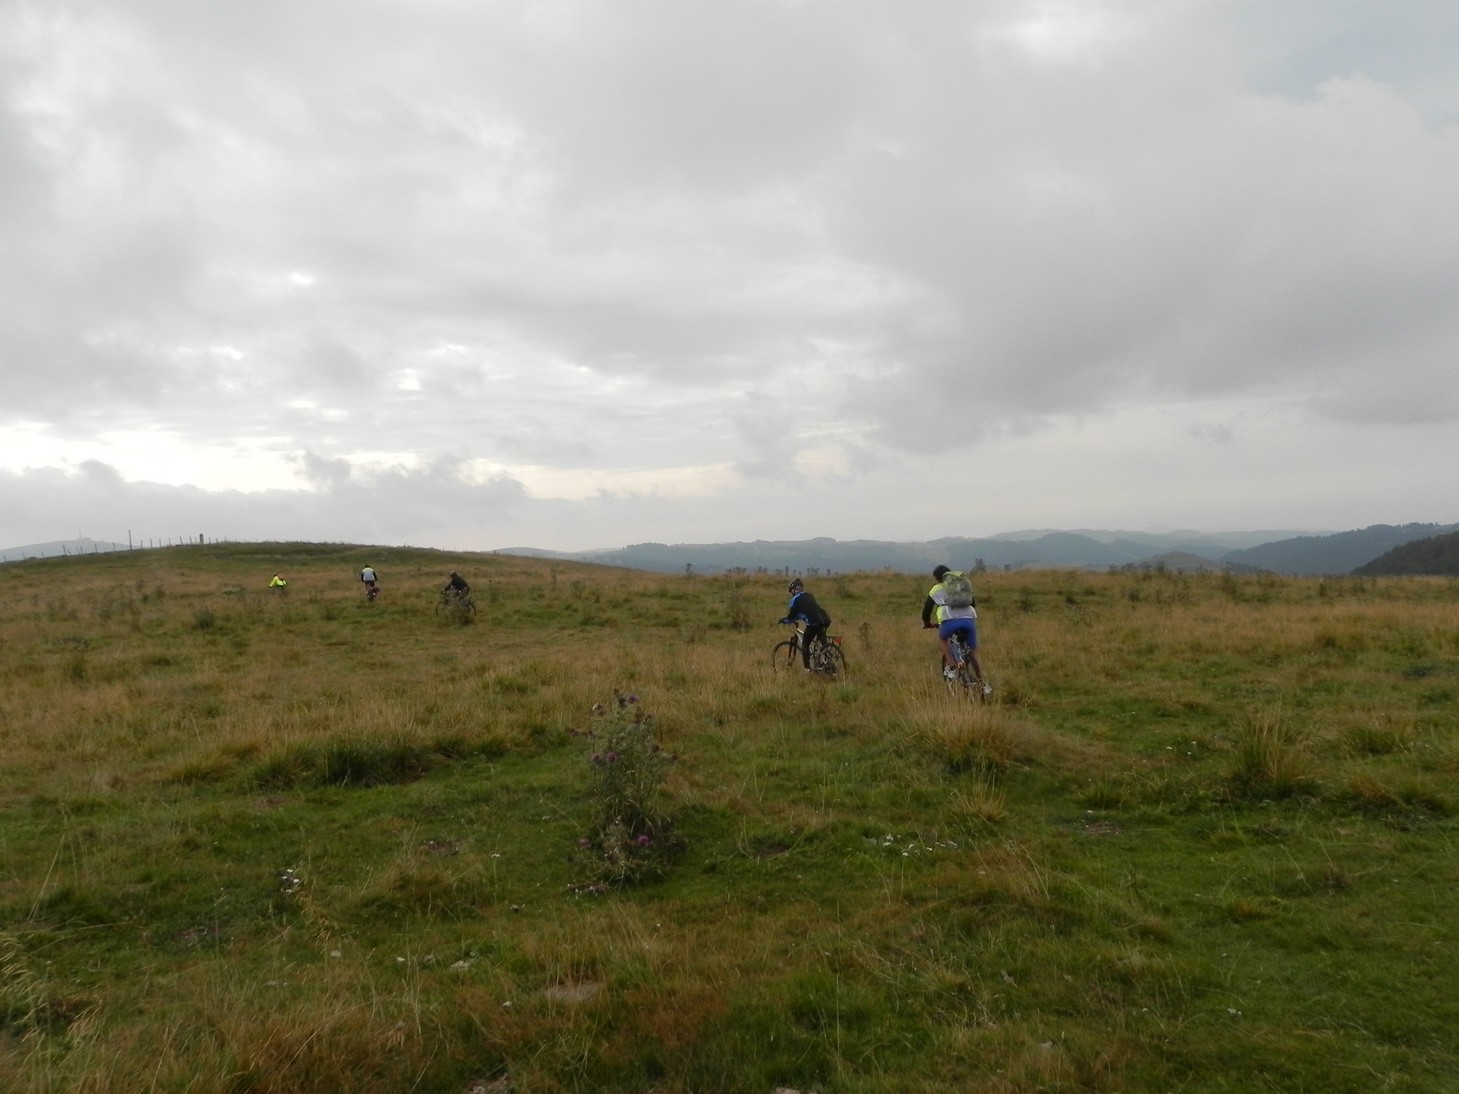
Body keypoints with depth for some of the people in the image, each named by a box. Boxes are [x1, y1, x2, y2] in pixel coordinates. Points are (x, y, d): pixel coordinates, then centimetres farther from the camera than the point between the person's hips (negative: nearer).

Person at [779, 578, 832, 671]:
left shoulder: (795, 599, 6)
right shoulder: (809, 595, 26)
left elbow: (792, 616, 7)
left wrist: (784, 620, 26)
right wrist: (799, 617, 48)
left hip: (814, 622, -7)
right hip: (825, 619, 7)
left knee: (805, 645, 10)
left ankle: (807, 669, 6)